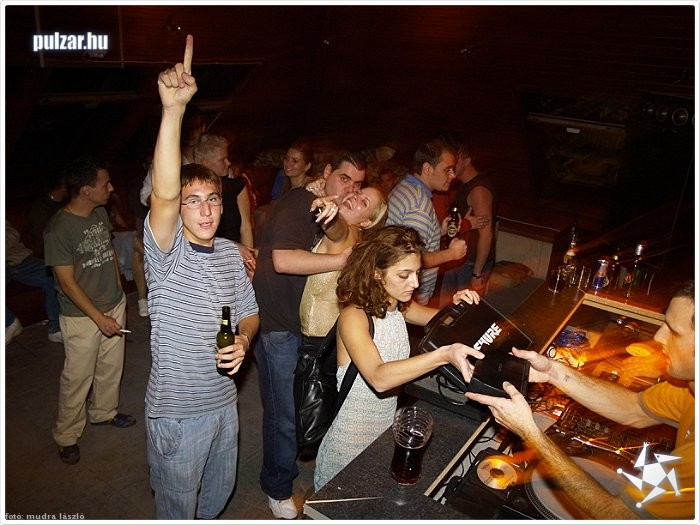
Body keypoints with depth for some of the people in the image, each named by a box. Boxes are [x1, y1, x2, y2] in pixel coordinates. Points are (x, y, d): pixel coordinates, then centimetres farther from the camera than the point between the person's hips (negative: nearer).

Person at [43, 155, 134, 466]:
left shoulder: (101, 213, -1)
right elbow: (67, 282, -19)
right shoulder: (58, 229, -22)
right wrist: (99, 317, -18)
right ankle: (66, 436, 28)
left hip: (114, 306, 6)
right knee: (77, 378, 8)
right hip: (82, 317, -6)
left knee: (111, 368, 20)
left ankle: (104, 412, 44)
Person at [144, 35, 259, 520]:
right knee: (179, 506, 17)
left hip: (223, 399, 6)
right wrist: (173, 109, -48)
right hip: (176, 409, -5)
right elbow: (163, 193, -38)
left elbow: (249, 312, 9)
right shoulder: (166, 252, -18)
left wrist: (243, 341, -14)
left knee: (220, 489, 28)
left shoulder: (230, 254, -1)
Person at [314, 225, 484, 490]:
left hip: (387, 425, 7)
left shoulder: (399, 307, -4)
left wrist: (456, 307, -11)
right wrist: (444, 355, -51)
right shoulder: (353, 316, -26)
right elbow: (378, 378, -40)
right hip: (352, 436, -7)